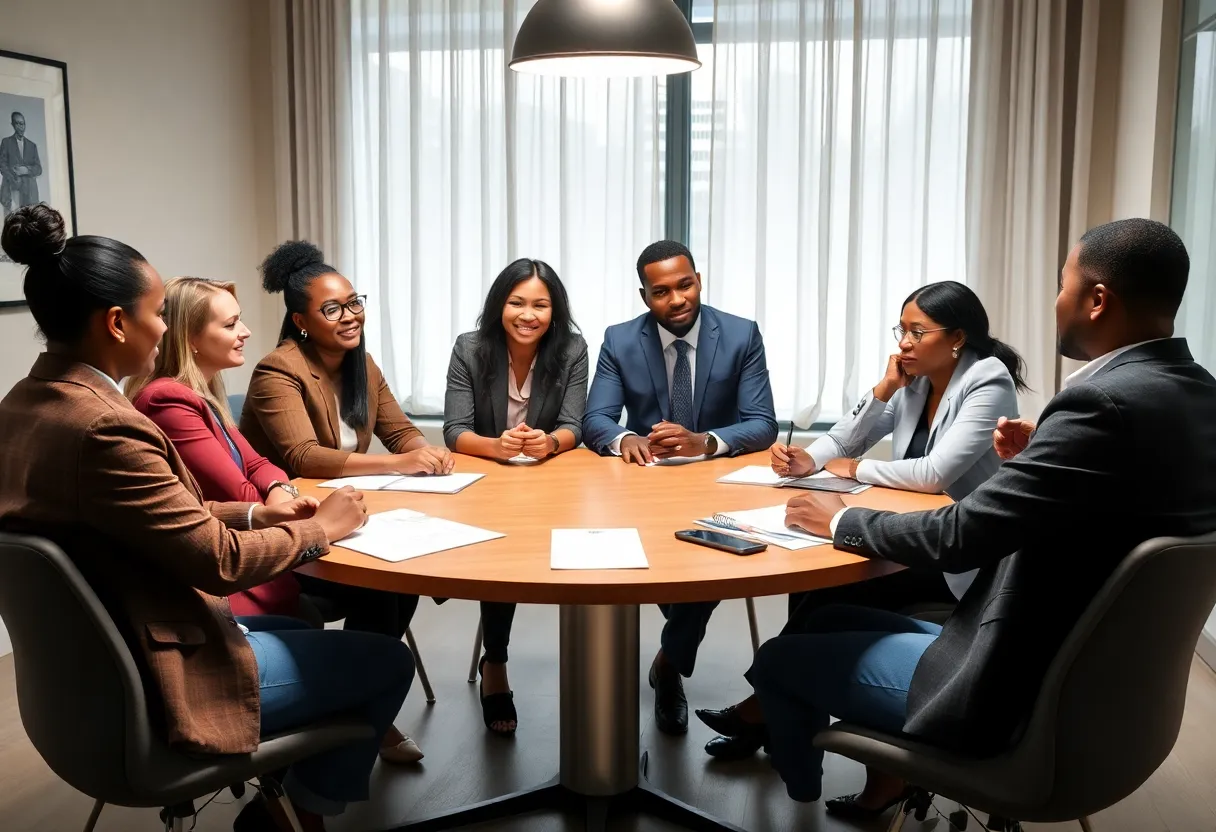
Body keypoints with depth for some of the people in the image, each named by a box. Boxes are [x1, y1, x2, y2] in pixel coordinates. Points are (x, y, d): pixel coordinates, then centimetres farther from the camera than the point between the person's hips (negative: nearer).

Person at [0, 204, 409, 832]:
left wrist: (255, 514, 2)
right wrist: (322, 526, -9)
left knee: (301, 629, 28)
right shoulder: (101, 426, -29)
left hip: (95, 660, 10)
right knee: (387, 661, 5)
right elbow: (221, 561, -24)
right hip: (152, 684, -10)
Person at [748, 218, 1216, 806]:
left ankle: (802, 797, 34)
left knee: (778, 658, 8)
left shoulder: (1106, 402, -27)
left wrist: (841, 522, -7)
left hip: (1017, 690, -9)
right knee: (833, 623, 20)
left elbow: (959, 537, -23)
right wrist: (1036, 457, 4)